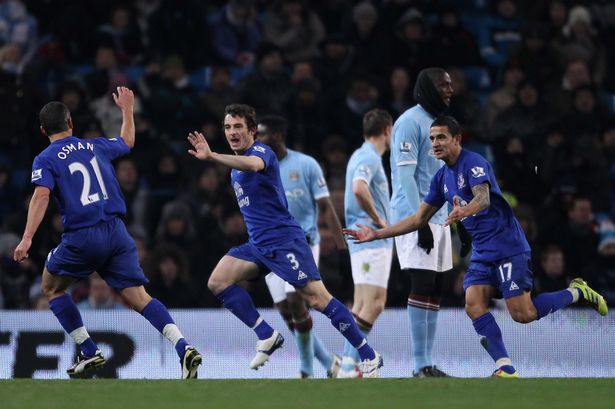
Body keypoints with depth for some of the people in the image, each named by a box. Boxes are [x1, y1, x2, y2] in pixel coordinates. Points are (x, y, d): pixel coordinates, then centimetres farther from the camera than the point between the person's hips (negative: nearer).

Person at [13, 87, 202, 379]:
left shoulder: (45, 160, 2)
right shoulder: (95, 146, 15)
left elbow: (41, 196, -15)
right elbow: (127, 141, 36)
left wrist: (27, 239, -22)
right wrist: (127, 110, 51)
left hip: (82, 237, -4)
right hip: (116, 233, 4)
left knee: (51, 288, 21)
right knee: (138, 298, 1)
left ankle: (89, 352, 13)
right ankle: (184, 348, -20)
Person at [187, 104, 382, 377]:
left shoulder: (261, 152, -12)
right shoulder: (236, 168, 17)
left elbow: (253, 165, -40)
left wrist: (211, 156, -51)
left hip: (284, 239, -9)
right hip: (258, 245, 9)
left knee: (317, 297, -14)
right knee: (217, 282, -9)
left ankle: (369, 356, -6)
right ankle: (267, 336, -4)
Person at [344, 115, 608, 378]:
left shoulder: (474, 163, -12)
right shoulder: (442, 178, 12)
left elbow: (484, 198, -30)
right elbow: (419, 219, 17)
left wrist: (464, 211, -52)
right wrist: (376, 234, 12)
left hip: (508, 246, -8)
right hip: (482, 254, 8)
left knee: (522, 314, -12)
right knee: (474, 305, -14)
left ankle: (577, 293, 12)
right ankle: (506, 369, -15)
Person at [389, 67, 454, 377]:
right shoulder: (411, 122, -9)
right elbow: (405, 175, -16)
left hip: (438, 219, 9)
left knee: (434, 290, 6)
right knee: (422, 287, -11)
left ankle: (428, 364, 7)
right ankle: (420, 366, -11)